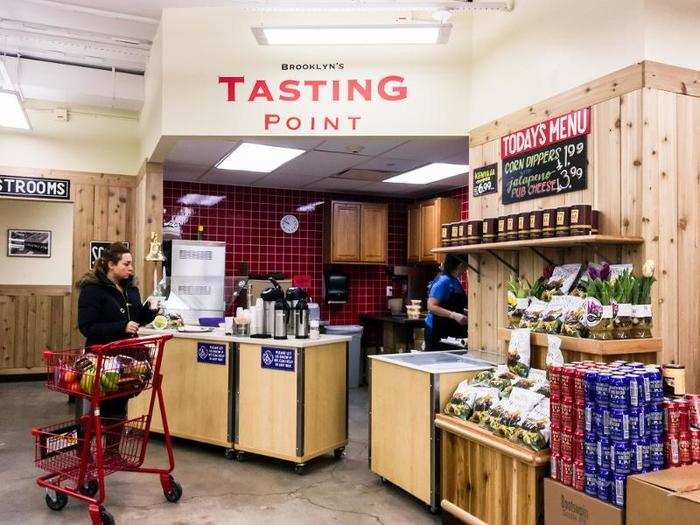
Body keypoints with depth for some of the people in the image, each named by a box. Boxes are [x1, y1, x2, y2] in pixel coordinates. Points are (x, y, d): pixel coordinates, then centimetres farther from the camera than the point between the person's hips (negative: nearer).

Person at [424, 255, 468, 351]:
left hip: (452, 331, 9)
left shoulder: (455, 281, 13)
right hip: (438, 332, -9)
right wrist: (454, 315, -28)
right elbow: (431, 306, -22)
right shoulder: (443, 281, -16)